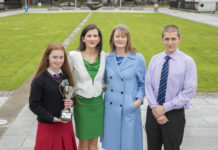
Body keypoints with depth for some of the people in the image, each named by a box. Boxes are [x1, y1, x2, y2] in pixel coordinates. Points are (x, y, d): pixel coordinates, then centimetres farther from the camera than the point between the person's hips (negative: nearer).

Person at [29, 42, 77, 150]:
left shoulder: (66, 76, 4)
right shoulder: (39, 80, -12)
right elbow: (34, 105, -11)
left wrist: (71, 102, -8)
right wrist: (53, 118, -17)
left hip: (66, 124, 5)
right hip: (48, 127, -4)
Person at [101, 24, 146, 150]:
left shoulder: (138, 58, -4)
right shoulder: (108, 58, 4)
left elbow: (143, 83, 2)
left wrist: (139, 99, -10)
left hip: (129, 109, -3)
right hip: (110, 107, 3)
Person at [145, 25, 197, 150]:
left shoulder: (188, 62, -8)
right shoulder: (155, 59, 2)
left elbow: (189, 91, -13)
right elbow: (148, 85, 0)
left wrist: (165, 108, -14)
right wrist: (155, 108, -12)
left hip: (174, 114, -3)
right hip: (153, 111, 3)